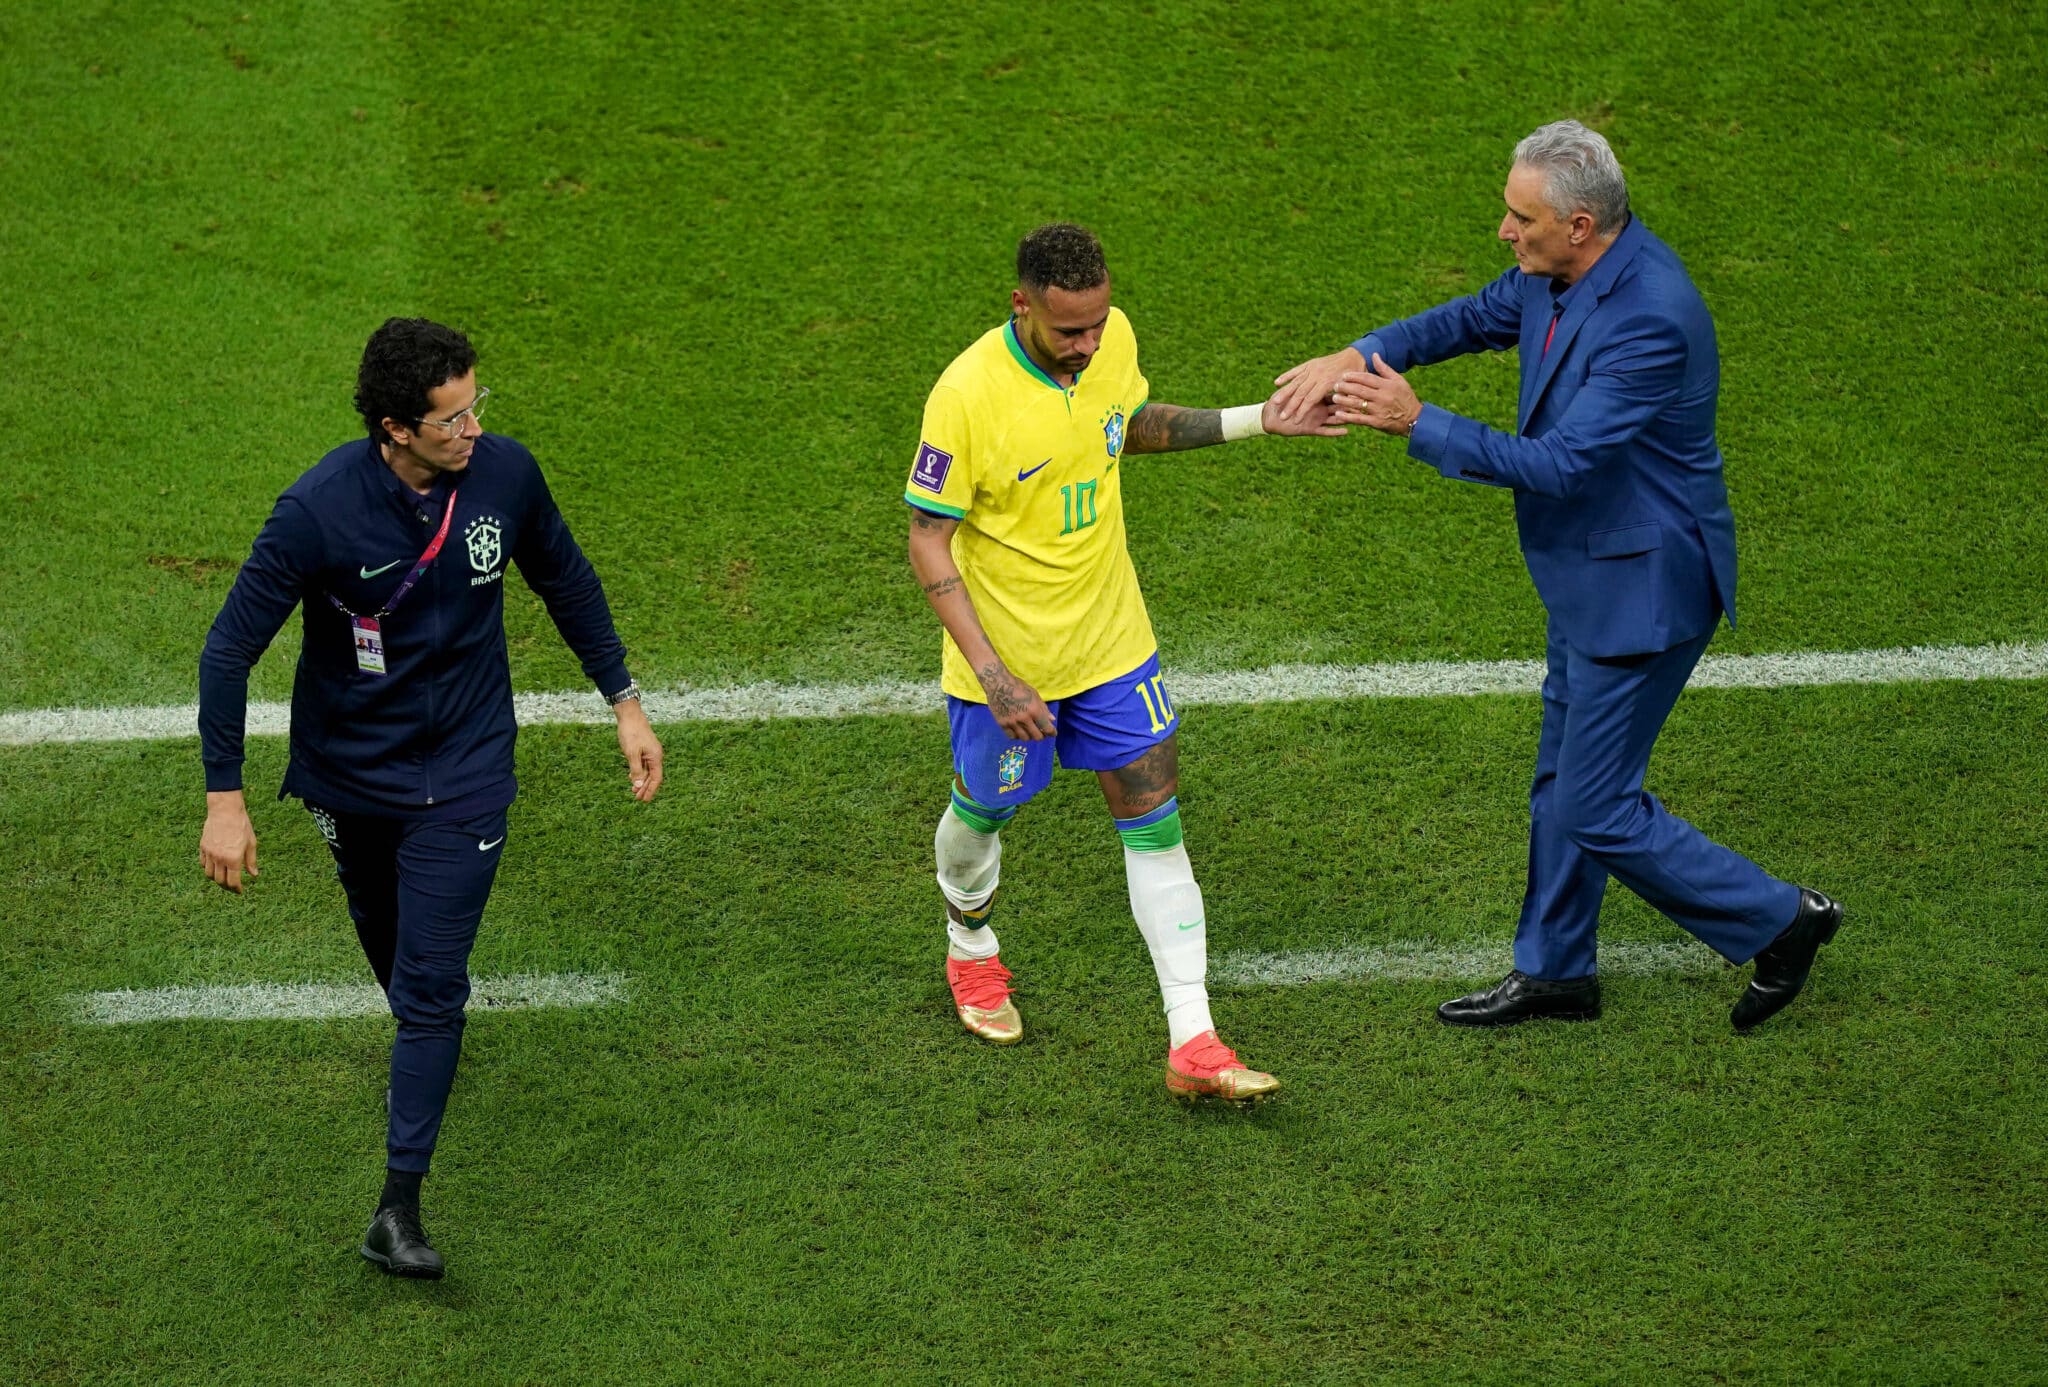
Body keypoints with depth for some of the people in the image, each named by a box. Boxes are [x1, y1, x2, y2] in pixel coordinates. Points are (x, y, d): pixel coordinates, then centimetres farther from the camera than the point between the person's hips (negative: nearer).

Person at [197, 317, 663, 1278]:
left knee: (432, 988, -7)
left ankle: (399, 1207, -3)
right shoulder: (319, 511, -25)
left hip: (464, 769, 0)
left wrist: (625, 703, 6)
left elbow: (565, 582, 4)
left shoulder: (504, 473, -16)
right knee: (387, 938, 24)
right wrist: (224, 799, -19)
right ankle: (425, 1028, 58)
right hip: (349, 771, 0)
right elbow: (231, 646, -17)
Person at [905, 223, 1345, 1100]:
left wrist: (1257, 422, 8)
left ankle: (1192, 1044, 2)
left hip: (1112, 641, 5)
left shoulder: (1113, 340, -9)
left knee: (1155, 823, 1)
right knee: (984, 810, 17)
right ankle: (970, 952, 50)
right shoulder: (967, 394, -27)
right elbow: (928, 541, -19)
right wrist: (993, 676, -24)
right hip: (1006, 652, -4)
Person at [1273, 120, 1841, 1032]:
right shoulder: (1561, 273, -3)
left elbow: (1562, 465, -31)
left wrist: (1418, 424, -27)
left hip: (1641, 588, -10)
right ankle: (1553, 972, 37)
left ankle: (1779, 922, 14)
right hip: (1589, 577, 10)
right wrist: (1356, 359, -3)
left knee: (1597, 812, -2)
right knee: (1561, 783, 21)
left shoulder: (1649, 319, -31)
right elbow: (1474, 318, 13)